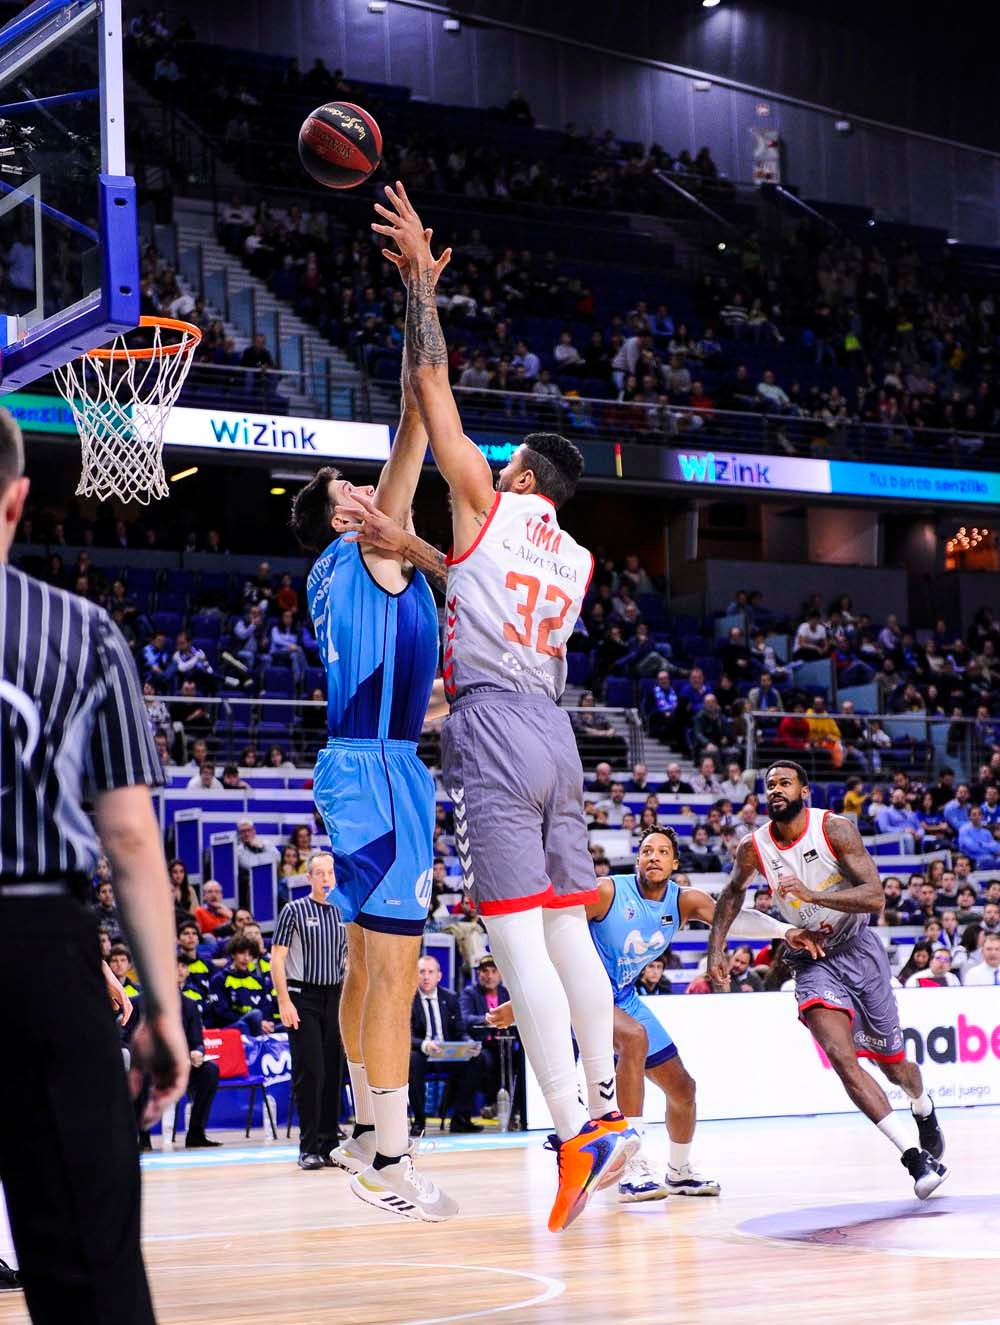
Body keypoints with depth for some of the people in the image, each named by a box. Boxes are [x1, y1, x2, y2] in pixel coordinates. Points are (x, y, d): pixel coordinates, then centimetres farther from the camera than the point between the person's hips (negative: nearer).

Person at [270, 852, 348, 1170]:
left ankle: (329, 1146, 10)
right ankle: (309, 1147, 0)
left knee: (334, 1073, 4)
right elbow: (277, 959, -5)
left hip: (335, 998, 5)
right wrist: (284, 1001, -13)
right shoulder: (294, 911, -2)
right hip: (302, 998, -5)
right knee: (309, 1073, -7)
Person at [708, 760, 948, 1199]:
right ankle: (916, 1157, -22)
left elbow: (874, 898, -23)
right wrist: (716, 950, 8)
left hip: (857, 950, -1)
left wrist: (811, 894, -34)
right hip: (812, 961, 2)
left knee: (892, 1061, 12)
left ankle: (924, 1111, 49)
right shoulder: (754, 847, -6)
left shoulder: (835, 829, -16)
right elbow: (733, 892, 16)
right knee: (842, 1058, -22)